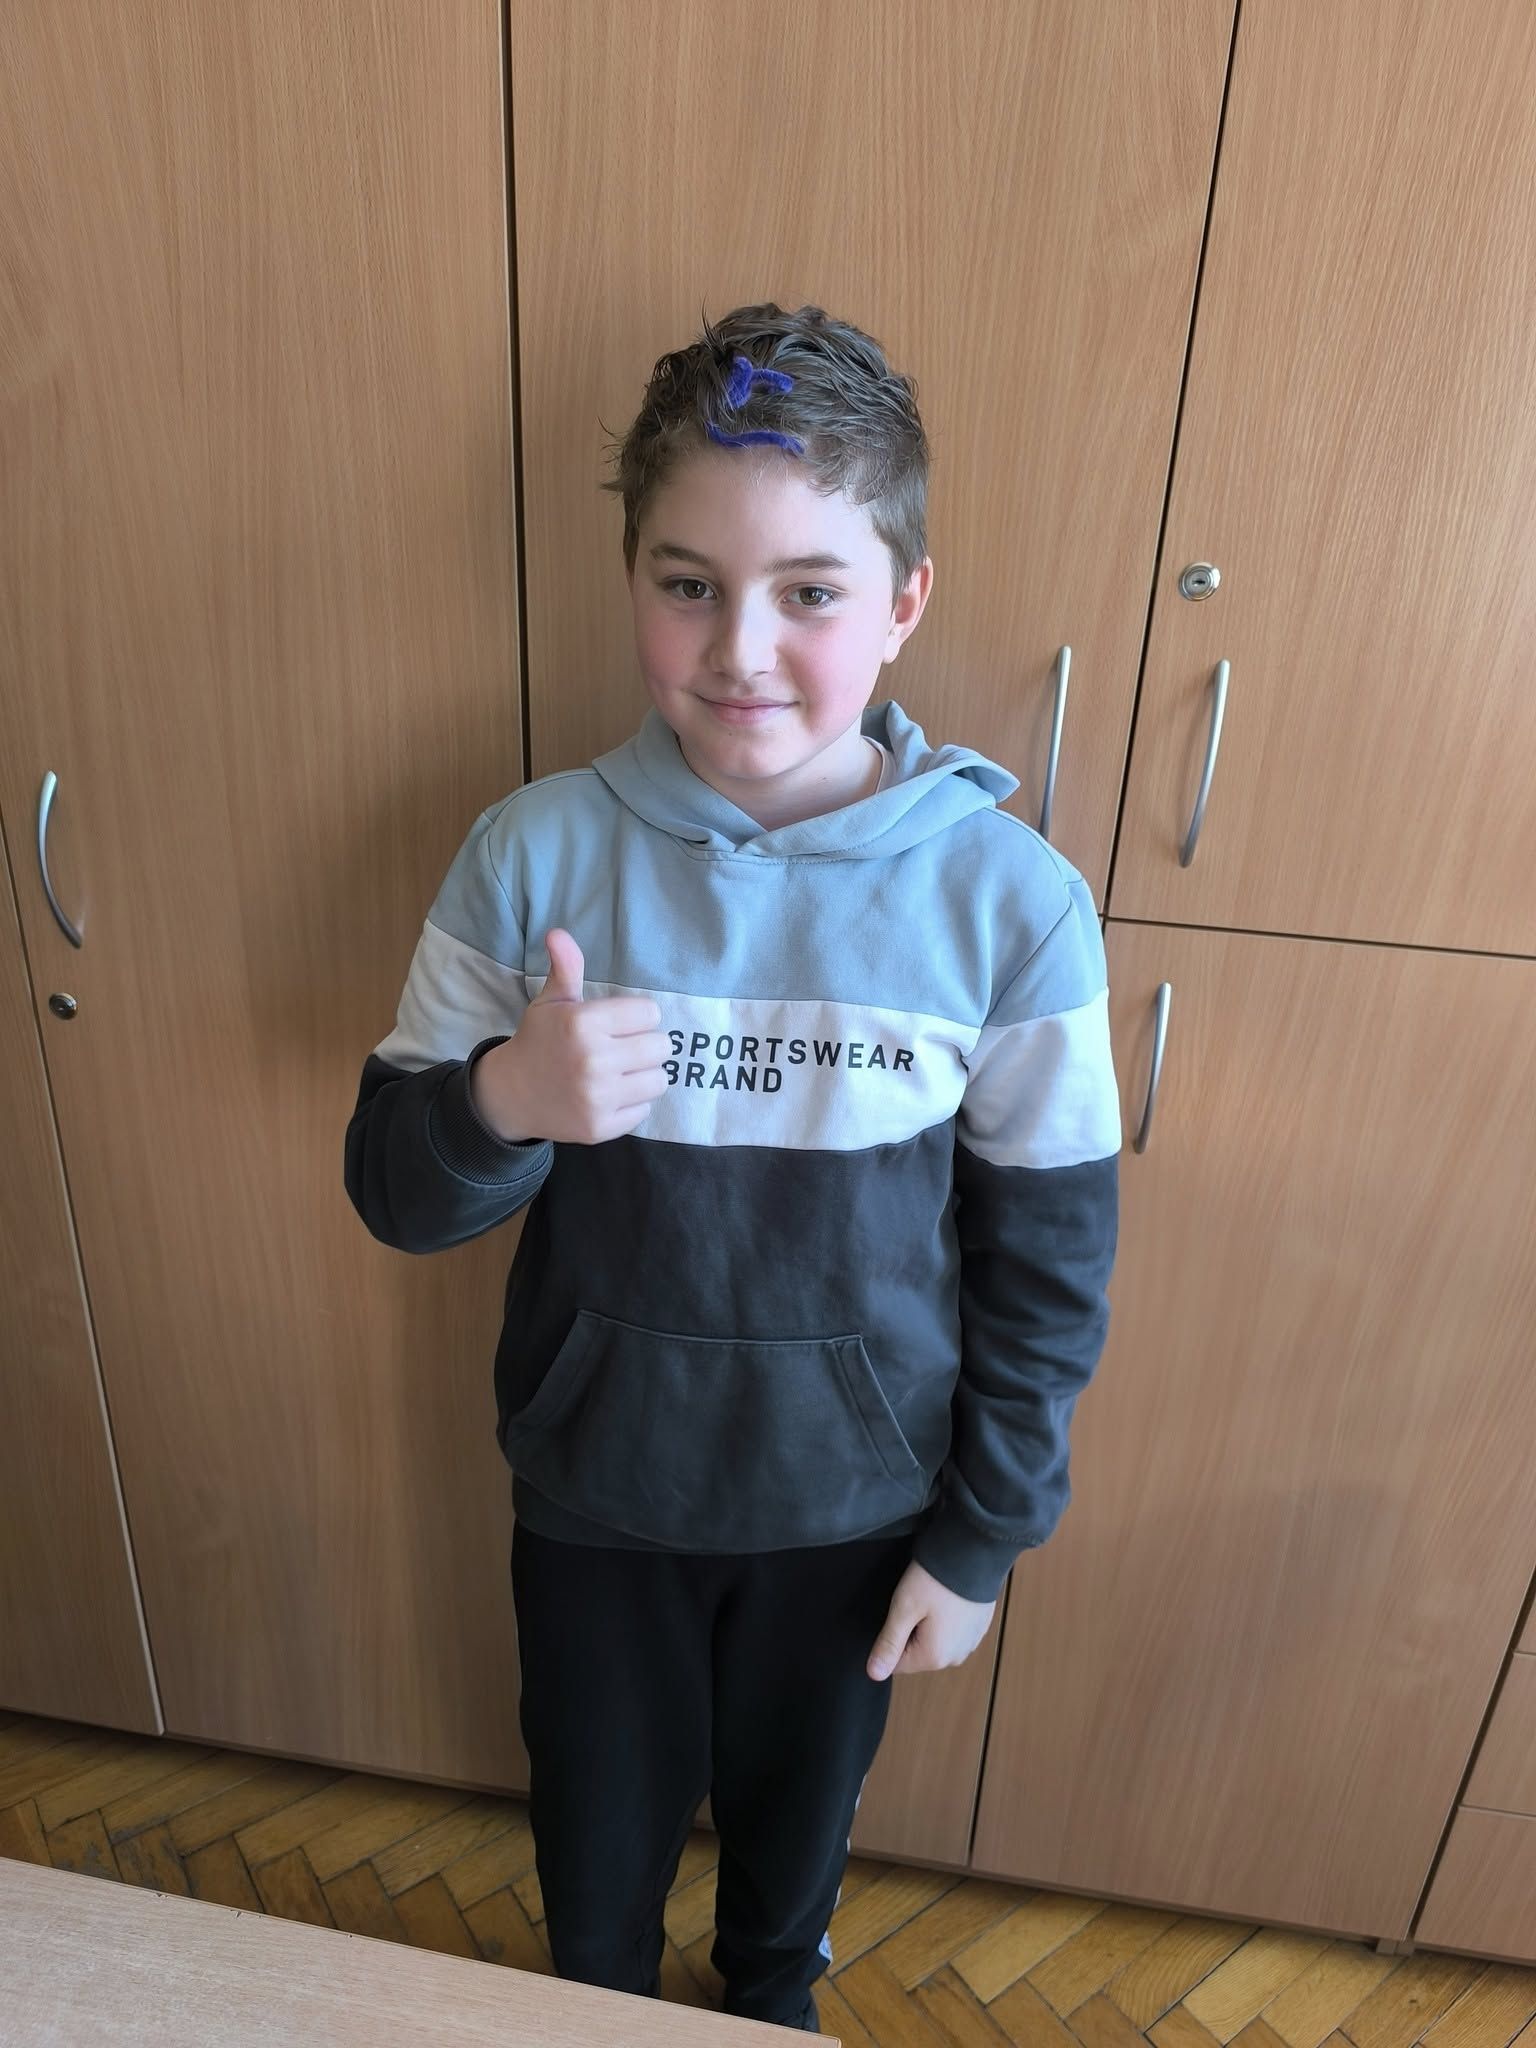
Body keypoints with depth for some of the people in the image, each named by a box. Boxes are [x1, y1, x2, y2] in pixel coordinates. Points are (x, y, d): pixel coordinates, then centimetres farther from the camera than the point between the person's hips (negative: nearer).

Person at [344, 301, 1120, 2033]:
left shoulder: (1009, 901, -19)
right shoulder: (534, 853, -18)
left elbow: (1048, 1265, -9)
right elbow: (394, 1192, -10)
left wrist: (981, 1535, -2)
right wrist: (505, 1101, -32)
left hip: (857, 1500, 0)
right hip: (595, 1487, 1)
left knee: (800, 1801, 29)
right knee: (598, 1825, 27)